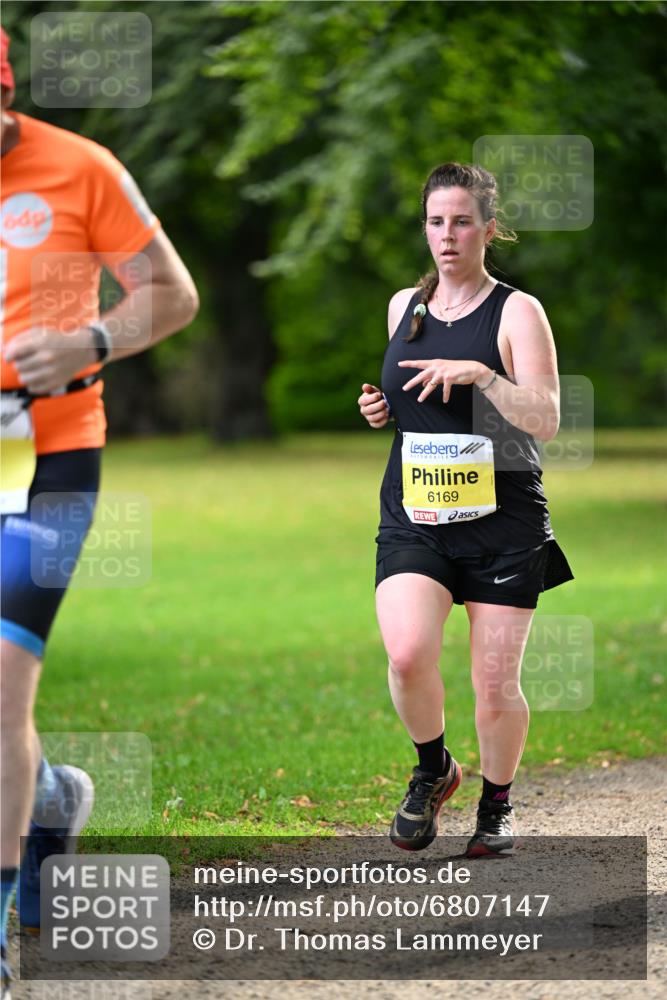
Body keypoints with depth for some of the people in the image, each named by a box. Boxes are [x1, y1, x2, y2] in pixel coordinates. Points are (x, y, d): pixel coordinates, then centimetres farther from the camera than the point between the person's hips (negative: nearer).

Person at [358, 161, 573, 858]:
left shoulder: (516, 312, -4)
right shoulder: (404, 306, 11)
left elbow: (545, 422, -13)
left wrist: (480, 373, -24)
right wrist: (381, 409, 7)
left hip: (502, 519, -3)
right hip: (413, 518, 3)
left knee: (496, 688, -1)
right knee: (407, 654, -22)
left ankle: (496, 804, 25)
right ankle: (432, 769, 6)